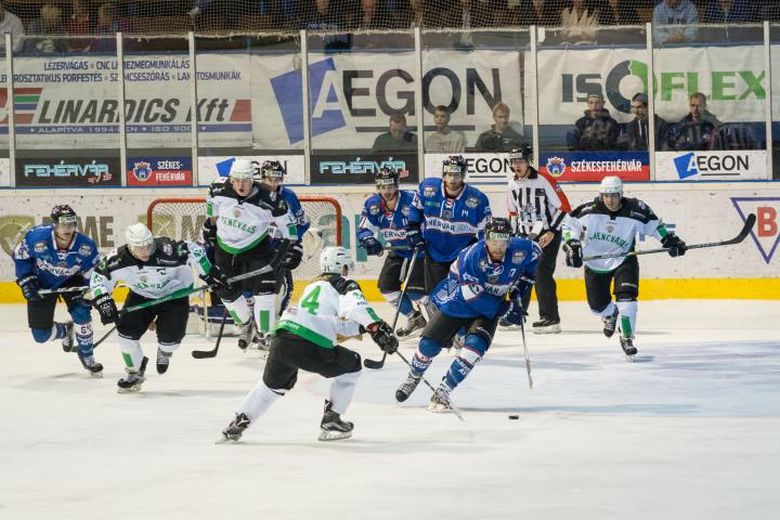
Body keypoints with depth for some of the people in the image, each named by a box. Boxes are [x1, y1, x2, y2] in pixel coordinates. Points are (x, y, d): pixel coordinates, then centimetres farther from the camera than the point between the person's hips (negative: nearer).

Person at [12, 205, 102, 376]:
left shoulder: (86, 246, -27)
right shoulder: (36, 238, -31)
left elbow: (94, 273, -10)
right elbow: (20, 256, -12)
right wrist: (27, 281, -16)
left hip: (71, 281, 0)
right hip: (42, 284, 0)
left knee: (81, 312, -26)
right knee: (41, 335, -2)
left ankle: (86, 356, -3)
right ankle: (65, 331, 35)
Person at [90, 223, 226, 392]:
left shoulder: (167, 250, -35)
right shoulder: (119, 259, -25)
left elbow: (194, 251, -22)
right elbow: (98, 277, -13)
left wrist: (210, 274, -15)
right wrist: (104, 303, -24)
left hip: (174, 293, -3)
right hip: (141, 295, 3)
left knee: (169, 336, -14)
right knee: (127, 330, -10)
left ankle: (164, 352, 27)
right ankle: (135, 372, 14)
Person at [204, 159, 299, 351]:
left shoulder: (268, 199, -26)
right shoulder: (219, 189, -18)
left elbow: (287, 223, -11)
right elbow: (213, 208, 7)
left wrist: (289, 250, -12)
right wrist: (210, 232, 12)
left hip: (256, 248, -3)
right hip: (225, 248, 3)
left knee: (264, 290, -16)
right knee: (227, 292, 7)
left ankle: (266, 334, -1)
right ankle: (246, 326, 34)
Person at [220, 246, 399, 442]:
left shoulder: (313, 286, 32)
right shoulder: (344, 285, 8)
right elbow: (357, 306, -13)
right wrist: (379, 329, -21)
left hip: (281, 340, 7)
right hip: (309, 348, -7)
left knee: (272, 383, 33)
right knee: (351, 364, 16)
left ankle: (238, 423, 27)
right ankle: (330, 421, 15)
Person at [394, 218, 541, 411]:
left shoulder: (520, 250, -19)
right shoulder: (471, 257, -31)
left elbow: (535, 252, 7)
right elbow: (473, 297, -27)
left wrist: (520, 286, 2)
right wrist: (504, 310, -21)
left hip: (488, 310, 2)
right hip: (457, 302, -2)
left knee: (476, 344, -24)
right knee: (428, 345, -3)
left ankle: (442, 392, -18)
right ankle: (414, 377, 32)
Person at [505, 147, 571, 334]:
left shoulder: (543, 180, -14)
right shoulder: (513, 184, 7)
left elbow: (564, 207, -13)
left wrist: (552, 232, -16)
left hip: (547, 235, -7)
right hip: (525, 235, 7)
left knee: (541, 273, -16)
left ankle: (551, 318, -13)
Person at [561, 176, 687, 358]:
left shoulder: (634, 210, -19)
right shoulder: (589, 210, -21)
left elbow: (652, 223, -2)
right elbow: (569, 223, -8)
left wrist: (668, 239, -9)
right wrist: (571, 243, -19)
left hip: (623, 260, -1)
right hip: (595, 262, 1)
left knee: (626, 298, -21)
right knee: (597, 305, 8)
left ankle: (627, 338, -6)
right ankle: (610, 313, 46)